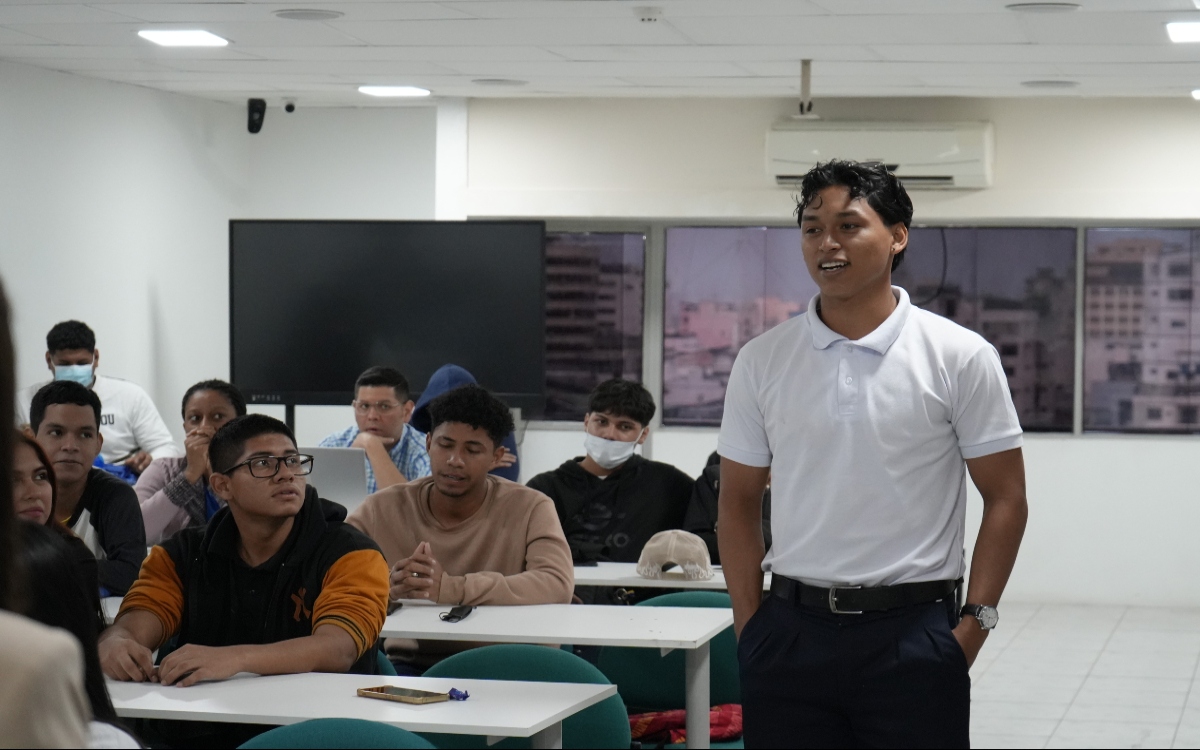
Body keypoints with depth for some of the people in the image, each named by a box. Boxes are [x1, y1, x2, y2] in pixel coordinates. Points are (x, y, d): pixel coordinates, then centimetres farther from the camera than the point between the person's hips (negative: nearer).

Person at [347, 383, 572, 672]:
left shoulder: (531, 509, -1)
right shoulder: (382, 508, 5)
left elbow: (557, 586, -18)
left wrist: (451, 588, -29)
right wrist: (388, 586, -27)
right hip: (407, 665, 1)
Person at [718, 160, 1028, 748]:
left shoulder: (960, 358, -2)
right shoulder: (761, 361, 5)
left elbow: (1005, 500, 0)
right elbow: (738, 504, 10)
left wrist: (974, 624, -7)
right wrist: (749, 631, 3)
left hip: (913, 630, -2)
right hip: (790, 631, 2)